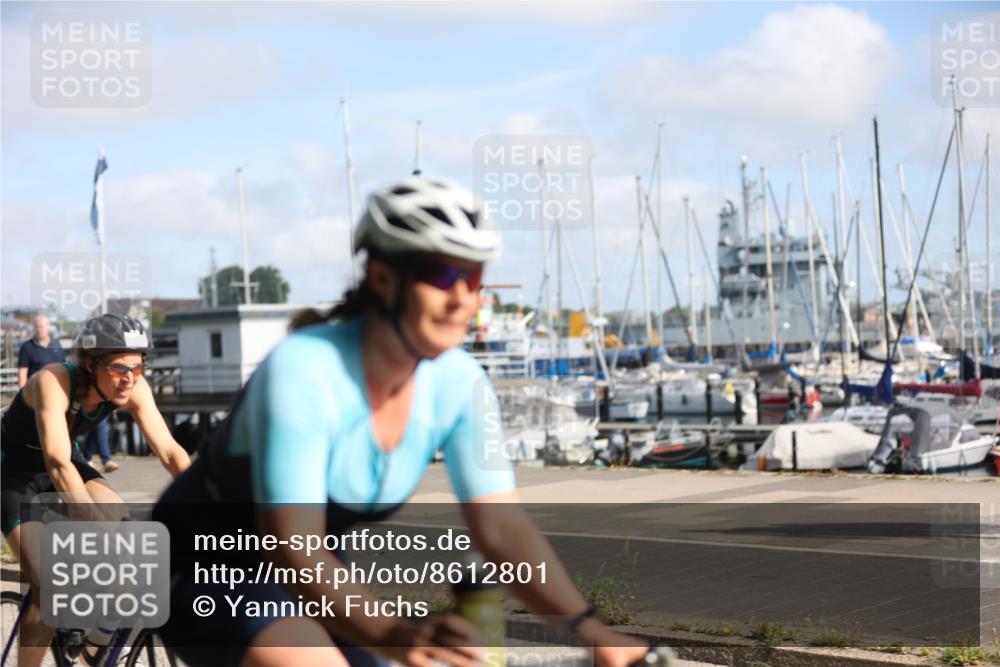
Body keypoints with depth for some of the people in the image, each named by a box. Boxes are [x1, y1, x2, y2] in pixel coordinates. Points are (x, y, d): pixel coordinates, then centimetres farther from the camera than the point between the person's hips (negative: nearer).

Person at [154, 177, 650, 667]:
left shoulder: (459, 385, -13)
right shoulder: (302, 371, -31)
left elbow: (501, 525, -17)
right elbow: (293, 550, -38)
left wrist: (587, 627, -30)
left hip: (312, 577, 6)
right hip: (207, 569, -6)